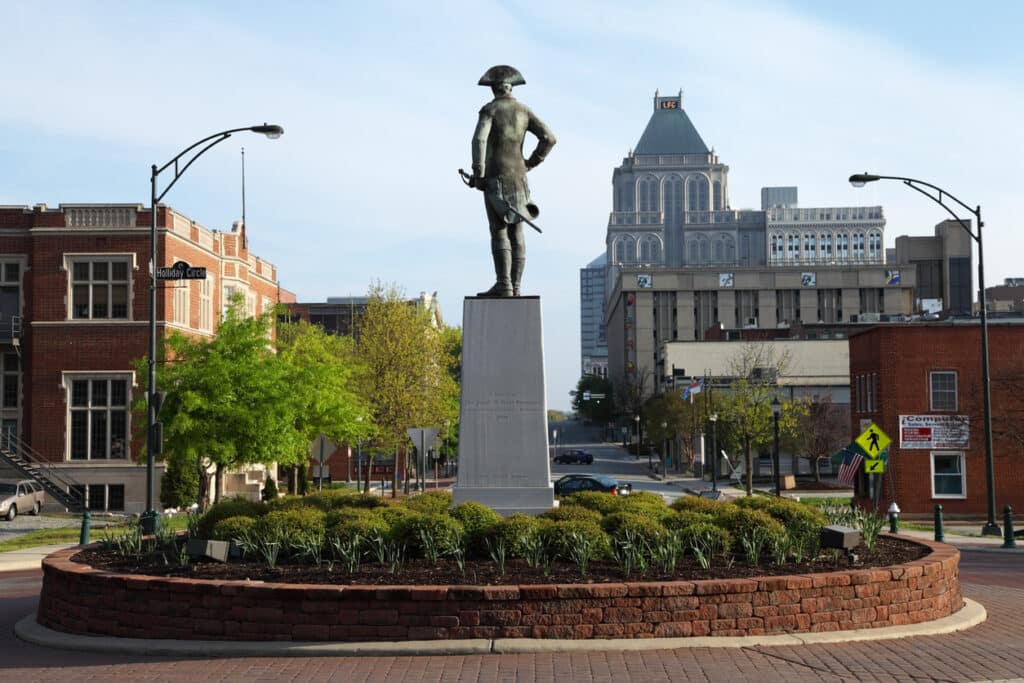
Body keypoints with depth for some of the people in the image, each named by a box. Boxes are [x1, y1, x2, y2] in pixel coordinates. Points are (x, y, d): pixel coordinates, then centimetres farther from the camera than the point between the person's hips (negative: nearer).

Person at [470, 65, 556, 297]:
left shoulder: (489, 109, -4)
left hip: (495, 176, -5)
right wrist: (529, 164, 10)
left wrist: (478, 174, -16)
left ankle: (503, 284, -18)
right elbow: (549, 138, 3)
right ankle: (515, 286, 4)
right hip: (518, 177, 5)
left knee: (499, 231, -9)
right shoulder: (524, 110, 10)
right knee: (516, 232, 6)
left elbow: (479, 140, -19)